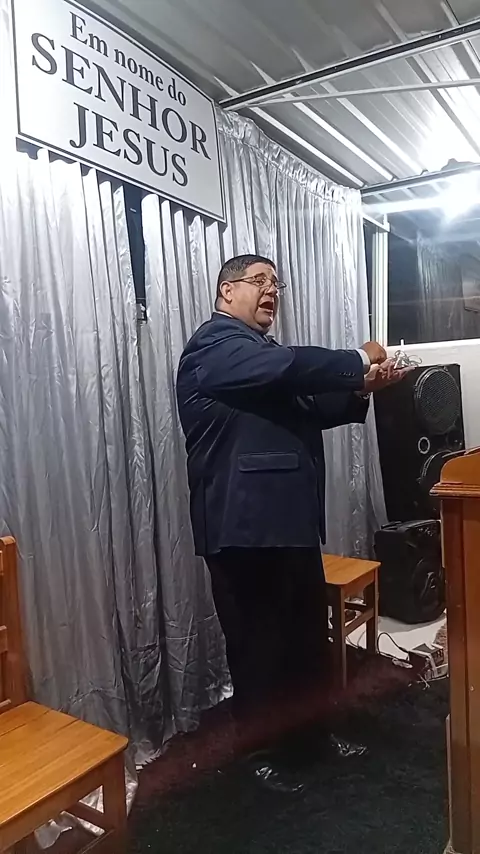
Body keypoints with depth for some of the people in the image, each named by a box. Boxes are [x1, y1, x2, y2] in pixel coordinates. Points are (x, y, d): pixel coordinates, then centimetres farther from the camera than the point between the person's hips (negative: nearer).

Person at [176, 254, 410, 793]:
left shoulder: (264, 355, 21)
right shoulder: (216, 344, -11)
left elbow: (309, 411, 18)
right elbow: (294, 365, -27)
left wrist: (360, 389, 2)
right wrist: (357, 361, -11)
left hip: (289, 518, 10)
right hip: (245, 524, -9)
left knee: (310, 633, 19)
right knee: (257, 641, 7)